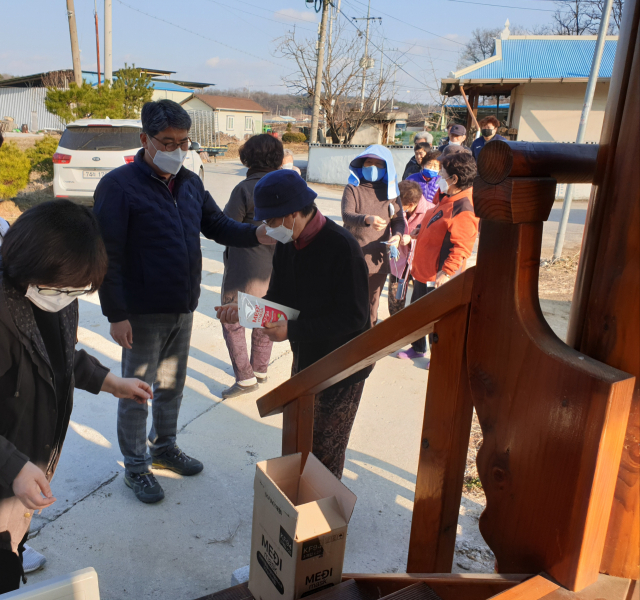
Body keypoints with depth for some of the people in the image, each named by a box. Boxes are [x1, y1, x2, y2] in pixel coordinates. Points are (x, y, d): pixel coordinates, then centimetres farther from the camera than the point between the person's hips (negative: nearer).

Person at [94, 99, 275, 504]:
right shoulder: (119, 185, -14)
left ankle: (164, 446, 42)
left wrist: (255, 235, -13)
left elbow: (217, 225, 8)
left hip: (183, 308, 7)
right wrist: (116, 314, -19)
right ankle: (136, 467, 27)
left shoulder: (190, 183, 7)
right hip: (143, 314, -6)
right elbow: (107, 256, -17)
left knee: (172, 384, 21)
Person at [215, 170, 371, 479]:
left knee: (325, 448, 9)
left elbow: (353, 317, -25)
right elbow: (279, 298, 7)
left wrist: (292, 329, -27)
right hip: (305, 357, 7)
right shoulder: (287, 244, -1)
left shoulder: (342, 247, -25)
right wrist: (245, 310, -13)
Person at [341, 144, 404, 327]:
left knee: (372, 304, 13)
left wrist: (397, 234, -14)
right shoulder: (352, 189, -1)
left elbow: (398, 219, 9)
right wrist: (367, 219, -37)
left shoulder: (390, 192, 9)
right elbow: (347, 215, -17)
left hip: (379, 258, 3)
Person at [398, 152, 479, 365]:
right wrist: (421, 229, 7)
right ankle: (418, 348, 40)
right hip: (423, 269, 10)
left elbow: (461, 247, -27)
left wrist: (446, 272, -29)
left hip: (439, 275, -10)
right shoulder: (446, 198, 6)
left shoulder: (465, 209, -25)